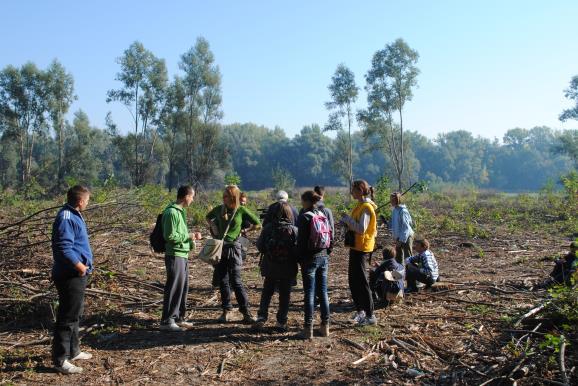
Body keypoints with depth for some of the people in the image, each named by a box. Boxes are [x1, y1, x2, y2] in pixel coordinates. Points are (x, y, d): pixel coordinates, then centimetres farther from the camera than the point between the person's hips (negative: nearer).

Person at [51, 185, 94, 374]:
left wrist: (84, 265, 13)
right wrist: (80, 266, -19)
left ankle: (73, 351, 33)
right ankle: (60, 360, 4)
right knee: (68, 317, -4)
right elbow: (63, 248, -27)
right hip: (70, 276, -11)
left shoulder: (74, 215, 12)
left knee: (75, 314, 20)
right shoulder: (66, 218, -20)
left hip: (77, 275, 11)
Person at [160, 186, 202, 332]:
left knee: (183, 287, 14)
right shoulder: (172, 212, -16)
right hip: (175, 255, -10)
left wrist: (192, 237, 10)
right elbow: (170, 236, -21)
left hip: (183, 255, 10)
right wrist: (188, 236, -13)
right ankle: (166, 321, 5)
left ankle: (178, 318, 25)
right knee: (174, 288, -4)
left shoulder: (180, 211, 15)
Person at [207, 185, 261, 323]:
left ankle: (246, 311, 2)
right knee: (222, 280, 7)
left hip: (233, 247, -4)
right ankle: (227, 310, 16)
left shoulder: (241, 210, -5)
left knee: (236, 281, -6)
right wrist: (213, 226, 11)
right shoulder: (219, 209, 5)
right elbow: (208, 217, 26)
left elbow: (257, 223, 3)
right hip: (219, 248, 4)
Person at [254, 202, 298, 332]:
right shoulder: (294, 230, -12)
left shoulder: (268, 228, -7)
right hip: (287, 269, -1)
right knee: (285, 295, 11)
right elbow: (297, 250, -14)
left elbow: (260, 246, -4)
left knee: (266, 293, 19)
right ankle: (281, 322, 15)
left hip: (270, 267, 2)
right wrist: (295, 260, 4)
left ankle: (261, 317, 11)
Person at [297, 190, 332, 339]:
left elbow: (301, 240, -13)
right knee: (323, 292, 11)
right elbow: (330, 238, 11)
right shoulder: (323, 216, 8)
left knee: (309, 293, -1)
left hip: (310, 258, -6)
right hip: (324, 258, 6)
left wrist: (300, 259, -5)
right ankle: (325, 326, 17)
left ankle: (308, 328, 1)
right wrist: (326, 254, 17)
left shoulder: (304, 217, -11)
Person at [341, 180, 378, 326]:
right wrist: (347, 222, 2)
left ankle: (370, 316, 4)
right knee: (353, 280, 16)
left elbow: (361, 229, -24)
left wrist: (348, 219, -16)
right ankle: (360, 311, 29)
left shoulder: (366, 207, -17)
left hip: (362, 248, -10)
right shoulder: (360, 206, 13)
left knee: (362, 282, -4)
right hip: (355, 247, 10)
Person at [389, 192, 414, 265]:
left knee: (408, 257, -1)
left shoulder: (402, 211, -21)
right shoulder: (394, 210, 5)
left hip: (406, 237, -9)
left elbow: (406, 227, -22)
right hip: (398, 237, 9)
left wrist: (402, 240, -23)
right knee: (398, 257, 17)